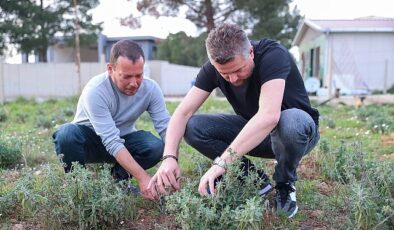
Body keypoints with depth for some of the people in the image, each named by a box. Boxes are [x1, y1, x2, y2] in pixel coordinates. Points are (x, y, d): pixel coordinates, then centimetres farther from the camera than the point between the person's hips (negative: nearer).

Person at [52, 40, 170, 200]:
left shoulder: (151, 88, -17)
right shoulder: (95, 91, -30)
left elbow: (166, 127, -21)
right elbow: (112, 143, -35)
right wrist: (142, 177, -42)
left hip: (123, 140, 3)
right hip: (89, 141, -3)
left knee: (156, 146, -27)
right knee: (67, 134, -35)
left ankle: (118, 177, 0)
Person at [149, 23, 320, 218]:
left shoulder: (273, 55, -29)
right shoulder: (213, 68, -15)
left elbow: (269, 116, -43)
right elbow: (183, 113, -18)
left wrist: (222, 162, -48)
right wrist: (169, 157, -35)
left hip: (298, 127, -4)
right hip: (250, 132, 4)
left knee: (291, 122, -41)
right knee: (193, 128, -17)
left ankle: (285, 185, -10)